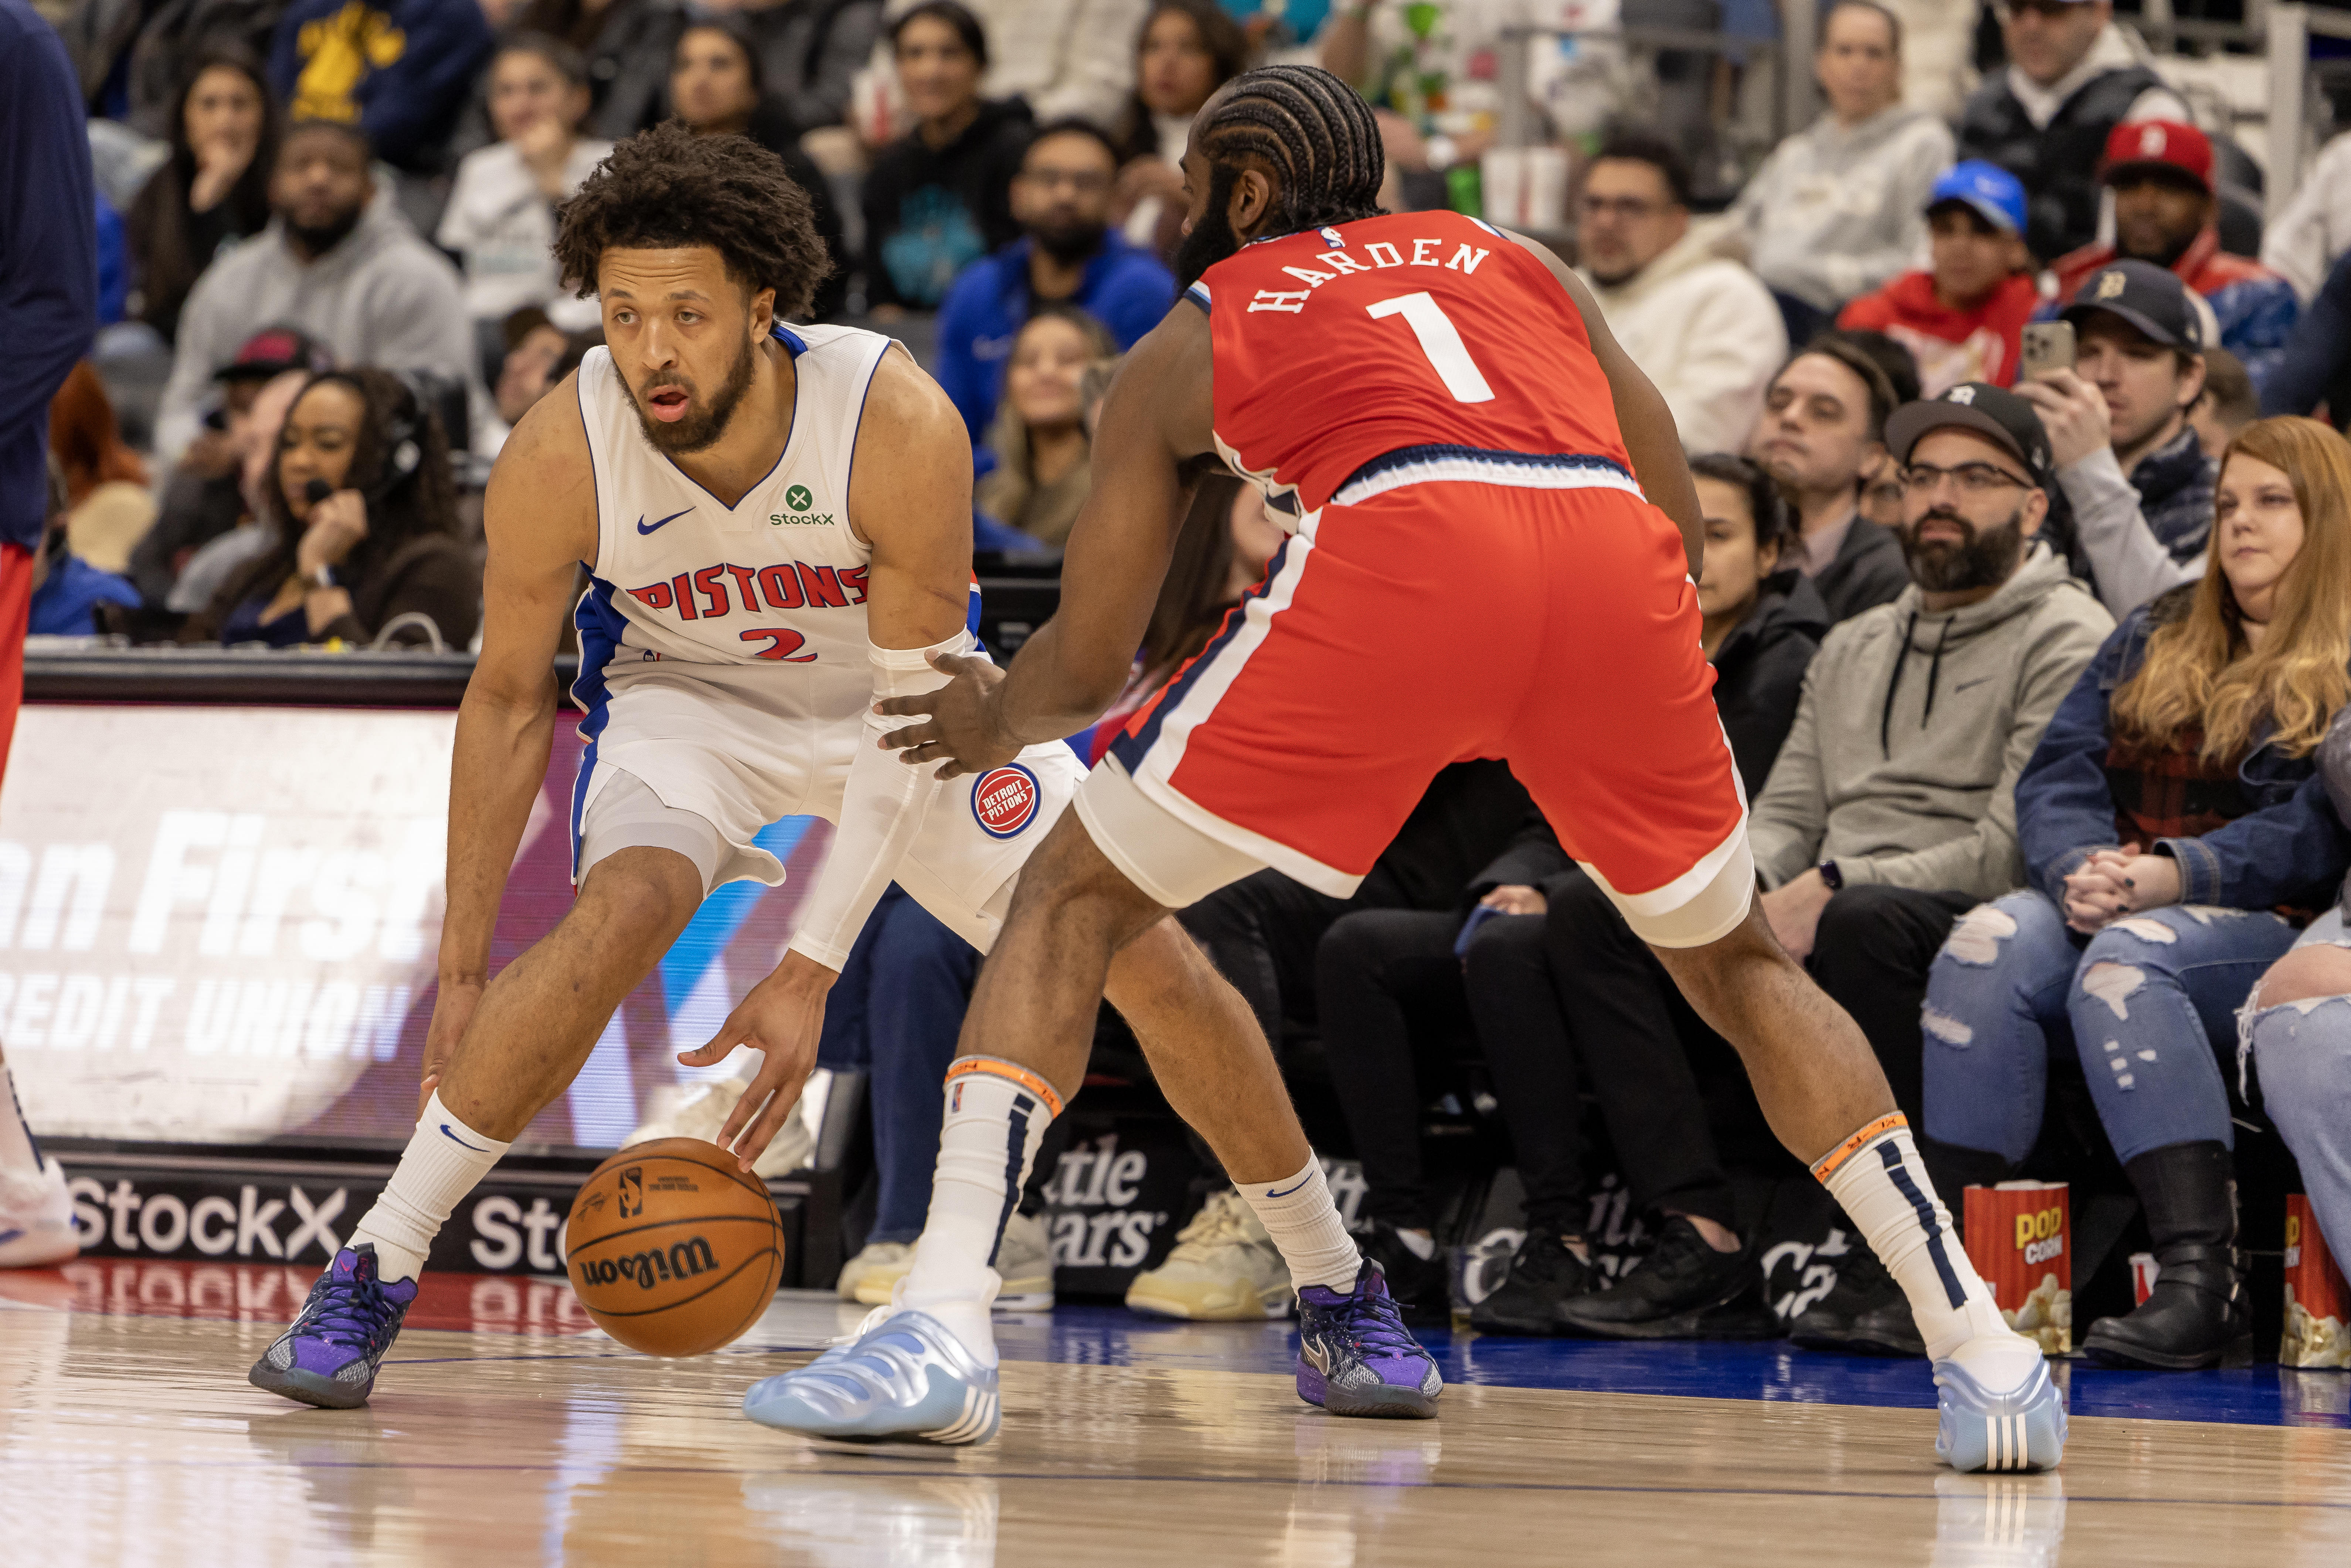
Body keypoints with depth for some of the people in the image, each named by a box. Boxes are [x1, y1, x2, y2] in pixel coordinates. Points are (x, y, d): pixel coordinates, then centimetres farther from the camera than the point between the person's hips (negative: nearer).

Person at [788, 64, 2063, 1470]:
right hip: (1612, 556, 3)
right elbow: (1682, 525, 30)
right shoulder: (1522, 267, 36)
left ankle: (942, 1325, -5)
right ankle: (1984, 1354, 14)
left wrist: (988, 731, 54)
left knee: (1076, 903, 12)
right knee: (1734, 959, 25)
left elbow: (1089, 664, 32)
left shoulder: (1190, 340, 29)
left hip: (1395, 545, -3)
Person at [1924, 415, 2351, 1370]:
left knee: (2127, 958, -36)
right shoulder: (2155, 640, 23)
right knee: (1989, 945, -26)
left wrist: (2172, 876, -22)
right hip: (2111, 907, 5)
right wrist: (2081, 868, -11)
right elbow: (2059, 773, 11)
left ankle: (2203, 1279, -45)